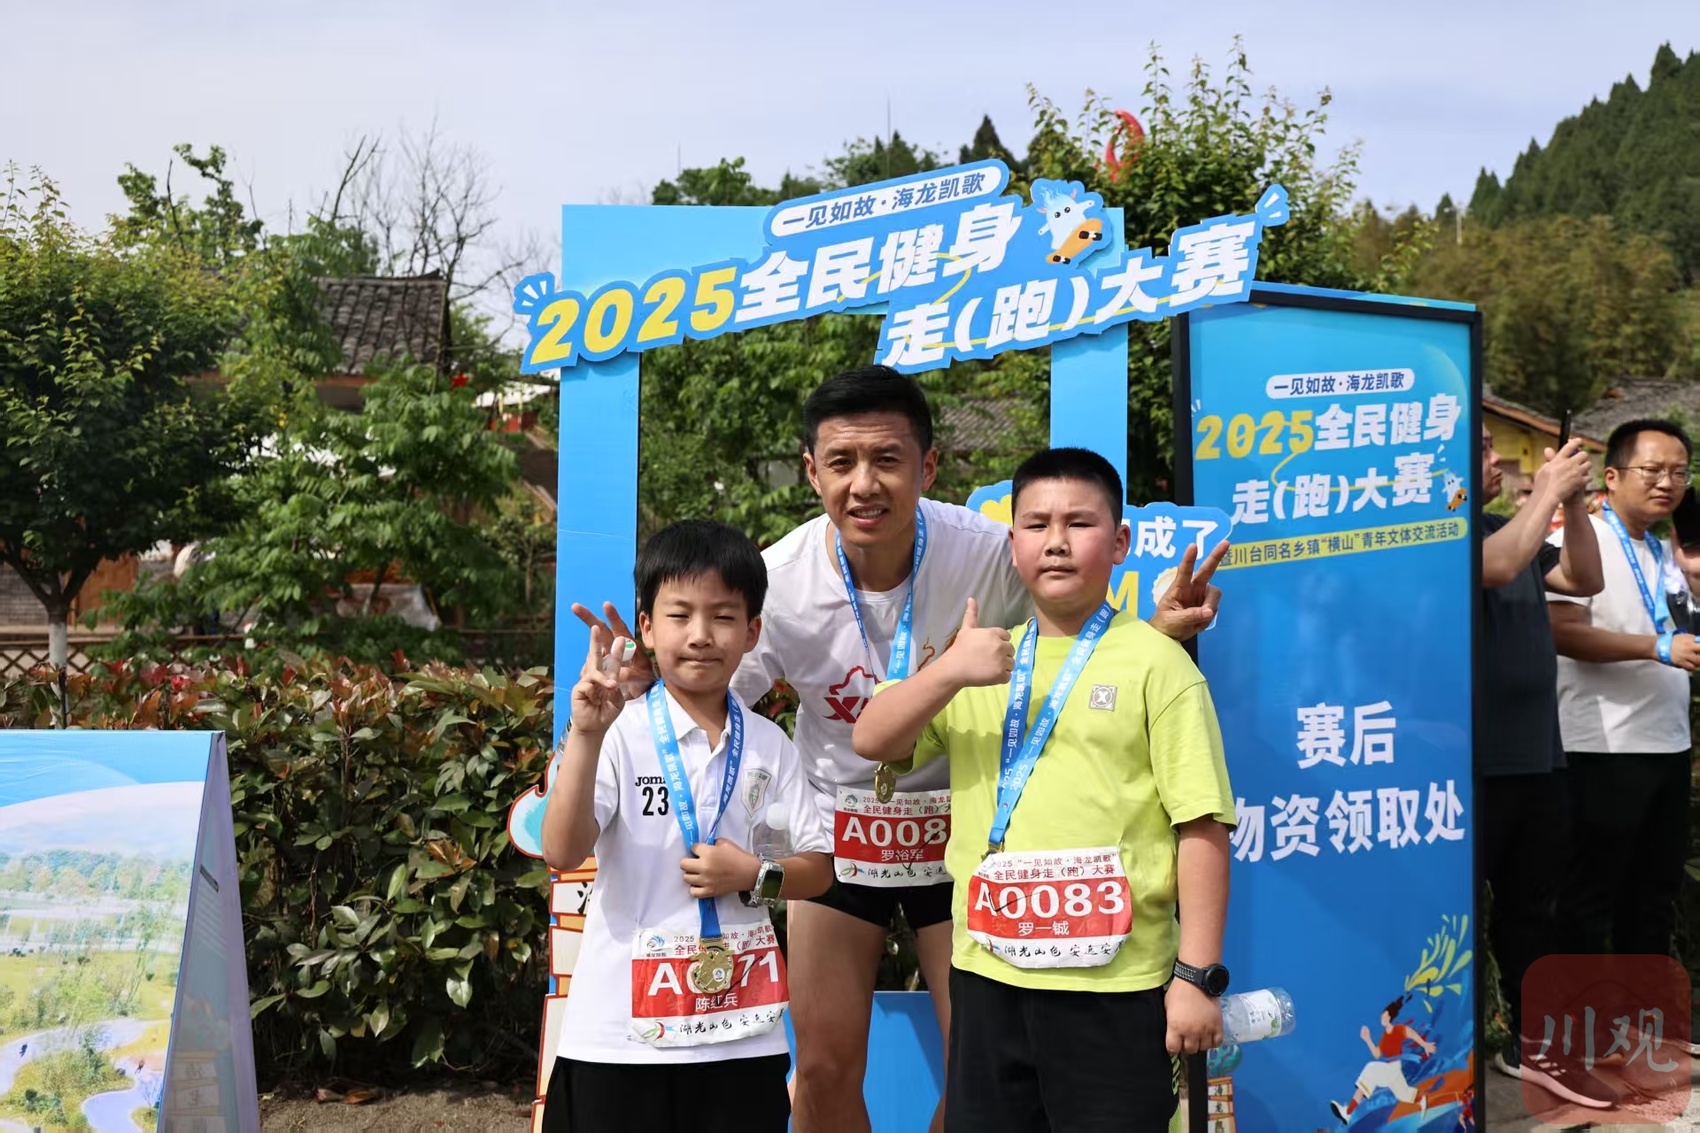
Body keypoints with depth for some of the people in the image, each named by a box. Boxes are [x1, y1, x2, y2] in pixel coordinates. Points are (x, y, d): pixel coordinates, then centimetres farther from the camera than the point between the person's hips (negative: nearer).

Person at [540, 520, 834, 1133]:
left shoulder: (770, 745, 3)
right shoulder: (621, 733, -8)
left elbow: (819, 867, 8)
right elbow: (563, 853, -18)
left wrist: (754, 876, -11)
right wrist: (585, 737, -28)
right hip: (621, 1034, -3)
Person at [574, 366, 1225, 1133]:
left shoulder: (991, 557, -23)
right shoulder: (777, 581, -21)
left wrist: (1155, 633, -28)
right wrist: (656, 684, -31)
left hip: (961, 829, 0)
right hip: (838, 831, 1)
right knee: (826, 1068, 8)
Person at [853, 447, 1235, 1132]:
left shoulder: (1156, 663, -4)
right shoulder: (981, 663, 12)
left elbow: (1202, 825, -8)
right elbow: (871, 742, 2)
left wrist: (1197, 975, -12)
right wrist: (949, 672, -14)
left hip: (1114, 984, -5)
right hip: (988, 974, 5)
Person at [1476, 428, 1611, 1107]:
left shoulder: (1509, 528, 13)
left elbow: (1585, 580, 14)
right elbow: (1499, 568, -28)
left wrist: (1573, 501, 1)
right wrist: (1546, 491, -17)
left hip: (1537, 757, 8)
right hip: (1472, 764, -8)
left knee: (1531, 908, 17)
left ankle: (1533, 1045, 29)